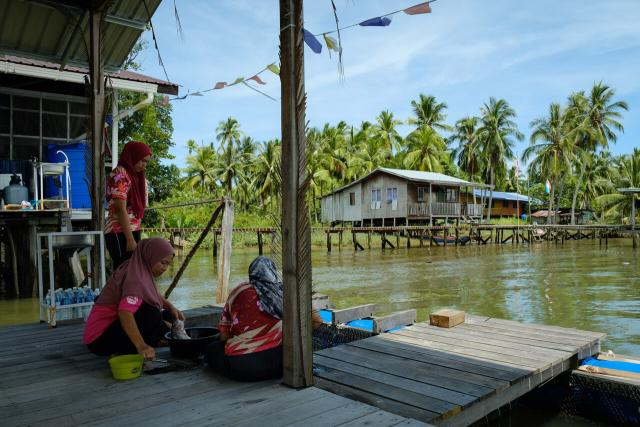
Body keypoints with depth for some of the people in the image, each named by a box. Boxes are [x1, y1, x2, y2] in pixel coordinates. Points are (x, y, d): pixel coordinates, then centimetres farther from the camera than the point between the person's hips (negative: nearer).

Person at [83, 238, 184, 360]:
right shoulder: (135, 277, -25)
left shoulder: (140, 269, 4)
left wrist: (171, 307, 5)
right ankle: (126, 354, -12)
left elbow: (154, 294, 23)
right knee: (152, 314, -28)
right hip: (100, 338, -10)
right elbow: (125, 313, -41)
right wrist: (141, 346, -51)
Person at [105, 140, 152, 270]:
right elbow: (121, 210, -17)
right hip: (120, 233, -9)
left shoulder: (132, 175, 16)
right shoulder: (120, 175, -10)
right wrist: (130, 240, -19)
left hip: (132, 231, 9)